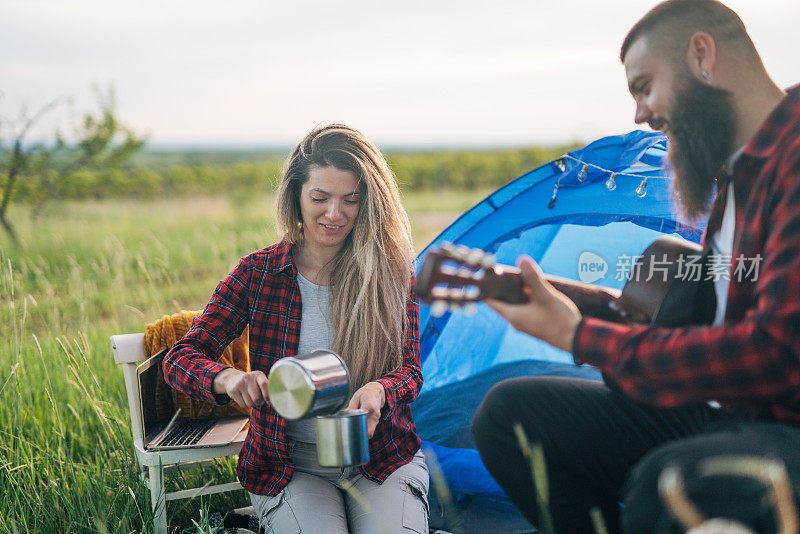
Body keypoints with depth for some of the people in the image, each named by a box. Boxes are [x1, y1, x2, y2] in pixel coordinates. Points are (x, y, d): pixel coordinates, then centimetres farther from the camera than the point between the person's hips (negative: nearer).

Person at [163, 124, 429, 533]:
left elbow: (410, 369, -1)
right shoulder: (258, 273, -4)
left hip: (381, 457, 1)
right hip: (288, 465, 0)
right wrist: (227, 378, -28)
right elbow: (181, 357, -4)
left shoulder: (391, 273, -2)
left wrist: (380, 389, -26)